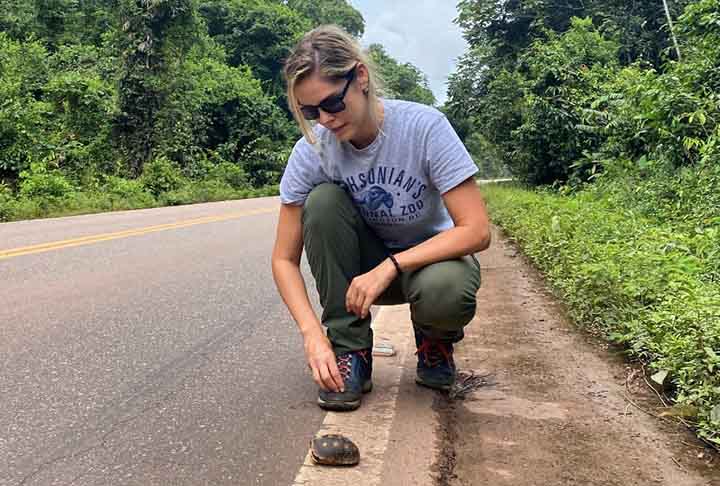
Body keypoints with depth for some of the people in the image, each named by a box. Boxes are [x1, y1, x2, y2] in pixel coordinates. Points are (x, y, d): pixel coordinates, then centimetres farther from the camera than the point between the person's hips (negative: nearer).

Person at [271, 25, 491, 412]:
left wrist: (390, 266, -33)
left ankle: (435, 339, 2)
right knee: (323, 200, -26)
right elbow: (285, 259, -13)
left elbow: (477, 231, -26)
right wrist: (313, 334, -27)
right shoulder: (311, 151, -17)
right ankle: (349, 350, -13)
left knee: (445, 291, -38)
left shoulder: (424, 126, -24)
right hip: (365, 265, 3)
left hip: (430, 255, -2)